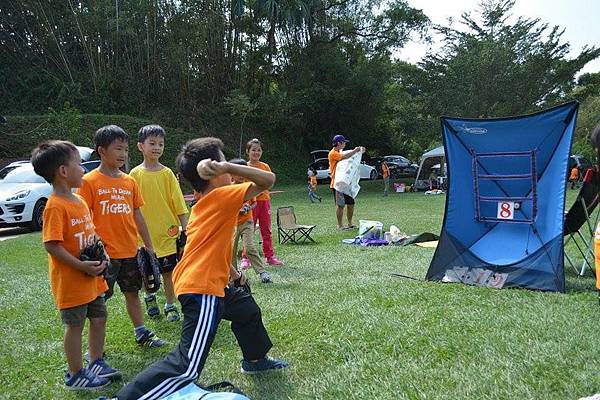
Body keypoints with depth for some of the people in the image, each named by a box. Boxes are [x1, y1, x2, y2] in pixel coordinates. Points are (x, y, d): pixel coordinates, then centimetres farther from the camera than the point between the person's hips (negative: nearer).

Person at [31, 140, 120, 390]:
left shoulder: (79, 201, 8)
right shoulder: (56, 206, -20)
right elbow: (51, 245, -24)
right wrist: (82, 266, -24)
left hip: (91, 277, 8)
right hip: (71, 281, -8)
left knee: (99, 318, 17)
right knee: (75, 325, 4)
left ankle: (96, 364, 33)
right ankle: (75, 375, 20)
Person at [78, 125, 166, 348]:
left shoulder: (129, 181, 7)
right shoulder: (90, 181, -8)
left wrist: (148, 245, 13)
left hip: (130, 251, 5)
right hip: (105, 253, -5)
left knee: (132, 292, 17)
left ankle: (142, 334, 30)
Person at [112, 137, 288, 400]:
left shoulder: (201, 206, 14)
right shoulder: (222, 196, -12)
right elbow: (268, 180, -17)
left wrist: (232, 272, 28)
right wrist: (228, 169, -24)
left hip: (212, 282, 11)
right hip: (202, 289, -11)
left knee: (247, 309, 33)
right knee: (187, 367, -12)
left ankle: (255, 360, 54)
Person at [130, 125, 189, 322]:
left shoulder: (167, 173, -2)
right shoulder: (135, 174, -2)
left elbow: (179, 203, -1)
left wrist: (184, 228, -5)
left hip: (167, 232, 0)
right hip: (144, 233, 1)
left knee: (168, 271, 5)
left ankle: (170, 306, 20)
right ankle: (149, 298, 38)